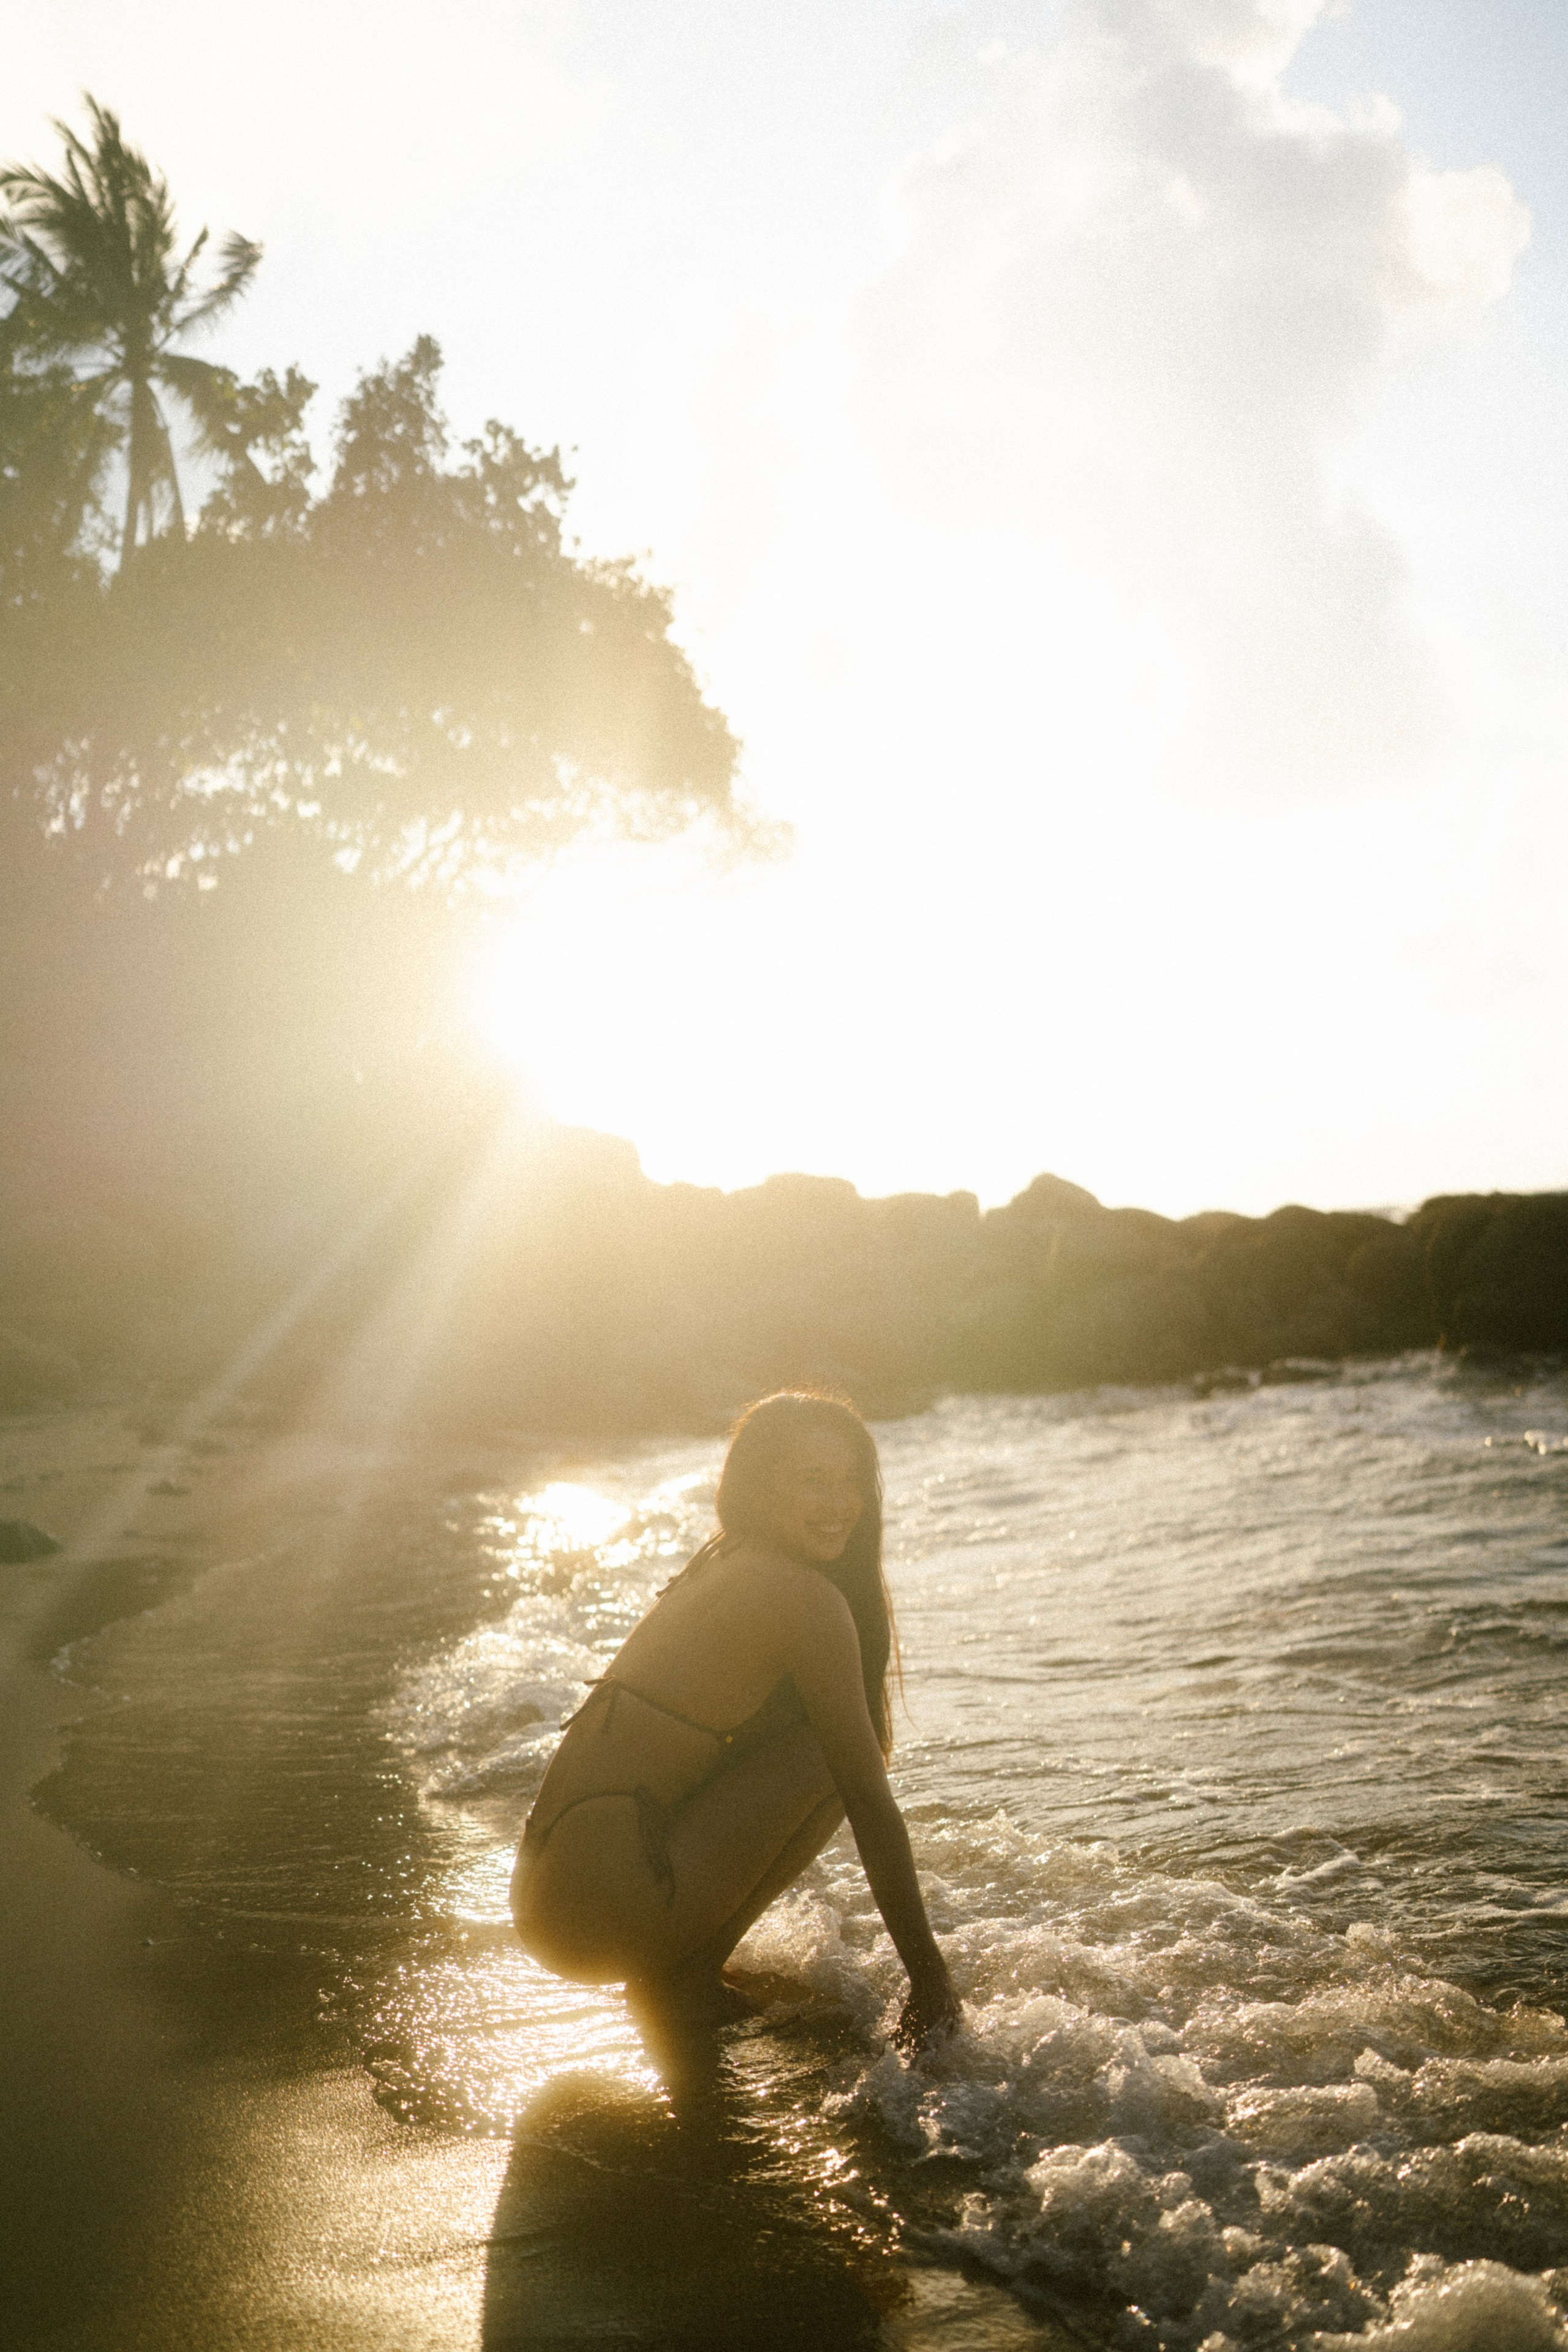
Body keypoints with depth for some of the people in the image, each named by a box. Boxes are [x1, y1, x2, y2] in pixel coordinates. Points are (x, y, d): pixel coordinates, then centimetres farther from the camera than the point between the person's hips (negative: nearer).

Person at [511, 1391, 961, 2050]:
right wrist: (929, 1974, -1)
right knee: (828, 1753, -6)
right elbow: (870, 1802, -8)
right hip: (607, 1915, -9)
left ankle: (673, 1970, 13)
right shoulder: (806, 1596, -11)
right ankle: (687, 1977, -1)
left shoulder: (721, 1567, 17)